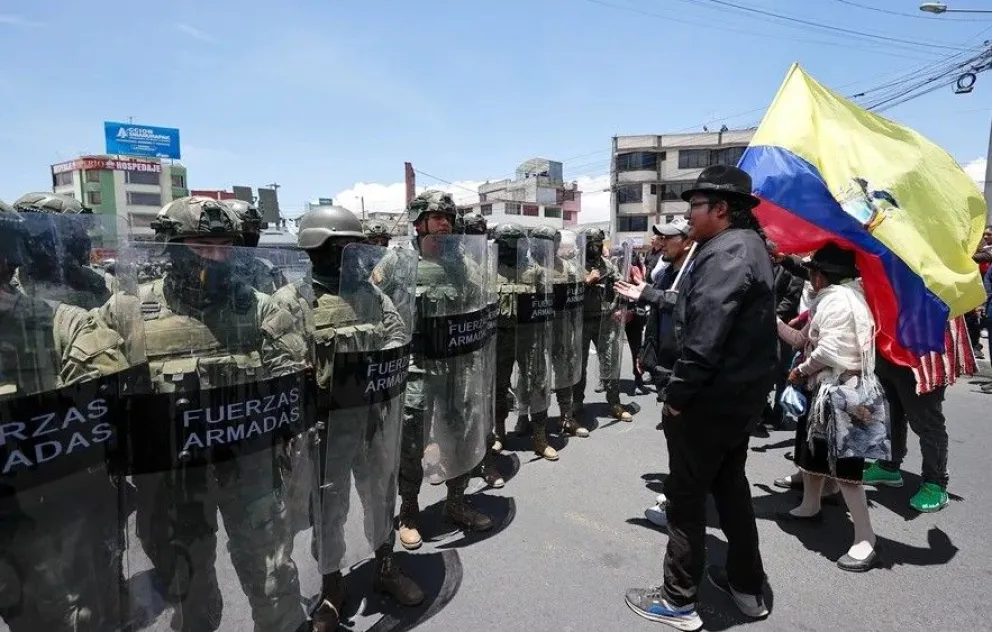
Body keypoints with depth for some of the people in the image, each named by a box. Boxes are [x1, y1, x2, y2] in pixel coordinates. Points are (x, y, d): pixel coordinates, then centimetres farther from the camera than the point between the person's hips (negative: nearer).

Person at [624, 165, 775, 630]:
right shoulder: (748, 244, 14)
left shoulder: (726, 252, -20)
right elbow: (693, 307, 15)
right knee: (730, 486, 21)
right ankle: (747, 587, 35)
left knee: (686, 497, 3)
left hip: (710, 398, -10)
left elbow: (705, 338, -27)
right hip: (741, 392, 10)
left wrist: (677, 395, -19)